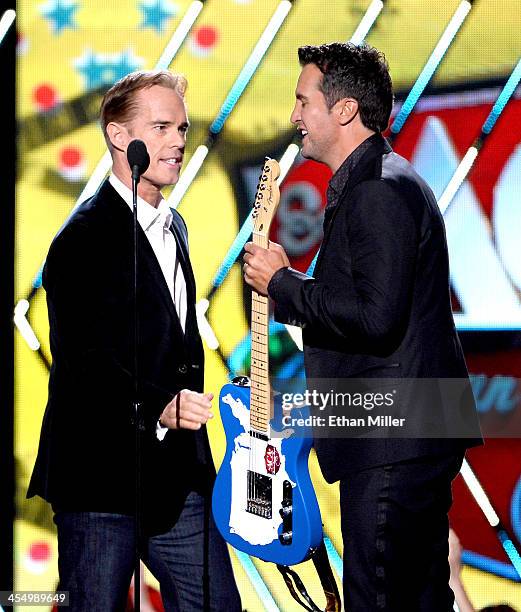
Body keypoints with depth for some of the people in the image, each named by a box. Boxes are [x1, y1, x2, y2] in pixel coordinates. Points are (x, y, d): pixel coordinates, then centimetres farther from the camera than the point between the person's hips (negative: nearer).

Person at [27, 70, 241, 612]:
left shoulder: (172, 226, 17)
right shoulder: (86, 237, -12)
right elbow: (85, 362, -21)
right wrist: (158, 407, -34)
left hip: (178, 476, 8)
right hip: (101, 478, -8)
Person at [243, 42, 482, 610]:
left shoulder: (378, 191, -16)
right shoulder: (380, 181, 18)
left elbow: (376, 317, -25)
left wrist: (283, 283, -15)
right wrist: (286, 280, 13)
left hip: (393, 447, -11)